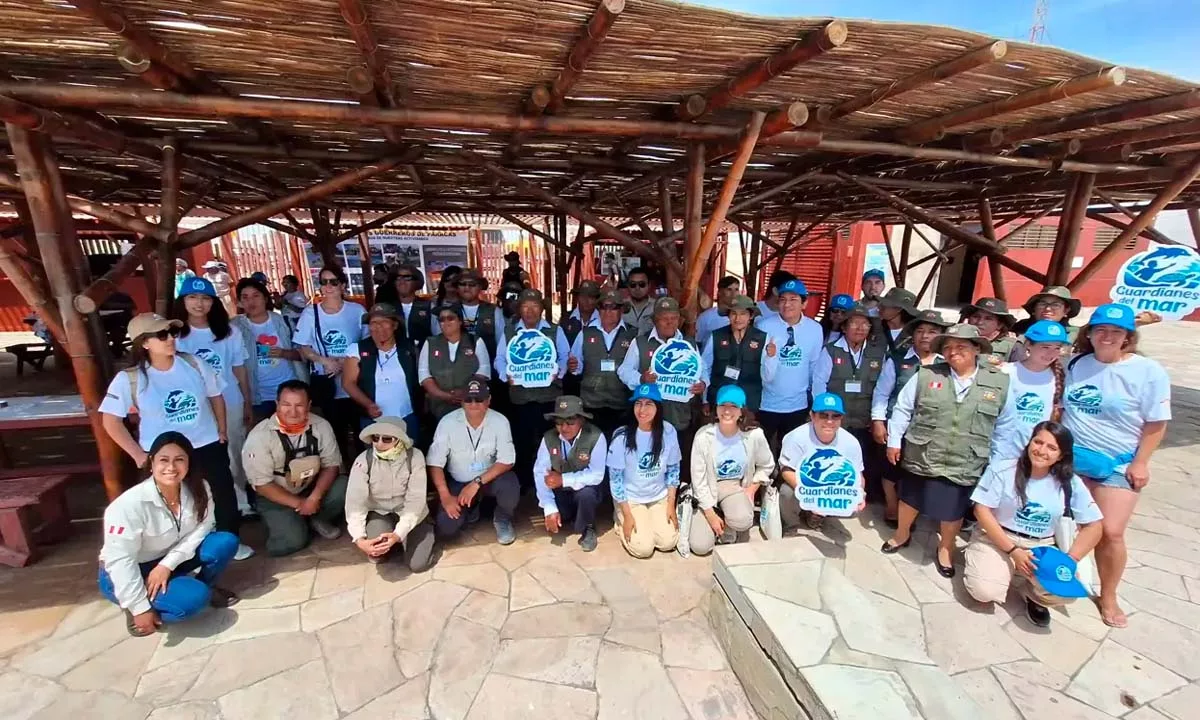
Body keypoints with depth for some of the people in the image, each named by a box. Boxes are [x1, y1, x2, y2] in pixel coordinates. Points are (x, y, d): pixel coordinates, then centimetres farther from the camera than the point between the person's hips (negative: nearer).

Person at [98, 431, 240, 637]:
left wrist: (167, 564, -24)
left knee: (226, 543, -22)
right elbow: (120, 559, -25)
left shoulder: (199, 489, -16)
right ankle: (137, 605, 0)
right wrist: (141, 609, -23)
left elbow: (202, 527, -11)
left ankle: (204, 587, 2)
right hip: (125, 574, -4)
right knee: (192, 598, -28)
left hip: (169, 560, 4)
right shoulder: (130, 504, -29)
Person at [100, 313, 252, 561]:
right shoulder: (129, 378, -13)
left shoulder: (194, 364, -6)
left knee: (224, 493, 9)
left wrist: (222, 430, 4)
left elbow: (215, 396, 5)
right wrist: (137, 453, -10)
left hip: (207, 445, 2)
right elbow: (111, 420, -8)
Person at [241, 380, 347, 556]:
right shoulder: (259, 436, -20)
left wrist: (314, 498, -23)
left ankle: (318, 519, 4)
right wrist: (298, 504, -19)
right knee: (293, 540, -22)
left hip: (313, 489, 2)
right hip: (276, 498, -2)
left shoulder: (321, 426, -13)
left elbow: (331, 464, -8)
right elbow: (261, 484, -16)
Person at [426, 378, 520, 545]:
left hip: (490, 478, -1)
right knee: (446, 528, -17)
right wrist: (445, 496, -19)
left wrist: (477, 483, -26)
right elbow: (434, 462, -12)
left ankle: (502, 519, 3)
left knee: (510, 487, -32)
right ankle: (471, 509, 18)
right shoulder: (448, 422, -17)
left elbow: (506, 461, -17)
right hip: (458, 482, 1)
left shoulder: (500, 421, -17)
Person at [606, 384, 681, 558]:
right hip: (630, 498, -3)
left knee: (668, 543, -5)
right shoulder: (622, 436, -24)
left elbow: (673, 470, -1)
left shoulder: (668, 431, -15)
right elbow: (615, 477, -15)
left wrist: (671, 505, -3)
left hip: (659, 497, 3)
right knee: (644, 548, -10)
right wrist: (627, 515, -13)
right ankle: (621, 520, 18)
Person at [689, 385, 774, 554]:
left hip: (736, 487, 1)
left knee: (742, 520, -33)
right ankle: (719, 523, 20)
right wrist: (710, 514, -14)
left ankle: (729, 531, 5)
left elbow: (766, 465, 6)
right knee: (700, 546, -14)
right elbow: (698, 478, -12)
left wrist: (752, 489, -5)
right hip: (708, 490, 0)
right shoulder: (703, 435, -19)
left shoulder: (754, 435, -15)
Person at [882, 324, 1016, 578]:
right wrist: (894, 440, 0)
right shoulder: (926, 375, -5)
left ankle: (946, 548, 40)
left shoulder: (1000, 382, -2)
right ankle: (902, 534, 42)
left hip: (965, 465, 0)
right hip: (921, 457, 0)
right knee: (911, 498, 17)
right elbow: (902, 408, 1)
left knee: (954, 509, 15)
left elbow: (1005, 424, 5)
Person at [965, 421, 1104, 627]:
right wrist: (1013, 551, -17)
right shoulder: (1003, 469, -13)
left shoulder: (1071, 483, -3)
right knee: (985, 591, -24)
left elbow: (1093, 526, 1)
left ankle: (1033, 595, 12)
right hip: (996, 539, -3)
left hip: (1041, 548, 3)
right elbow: (982, 510, -12)